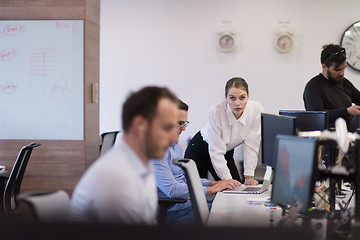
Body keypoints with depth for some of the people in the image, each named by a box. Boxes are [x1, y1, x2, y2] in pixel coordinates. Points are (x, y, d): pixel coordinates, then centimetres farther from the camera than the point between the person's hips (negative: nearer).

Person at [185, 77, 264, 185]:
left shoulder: (257, 110, -23)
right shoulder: (216, 112, -32)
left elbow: (251, 146, -16)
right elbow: (216, 152, -28)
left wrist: (249, 177, -19)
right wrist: (228, 179, -31)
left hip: (226, 153, 4)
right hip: (199, 150, -3)